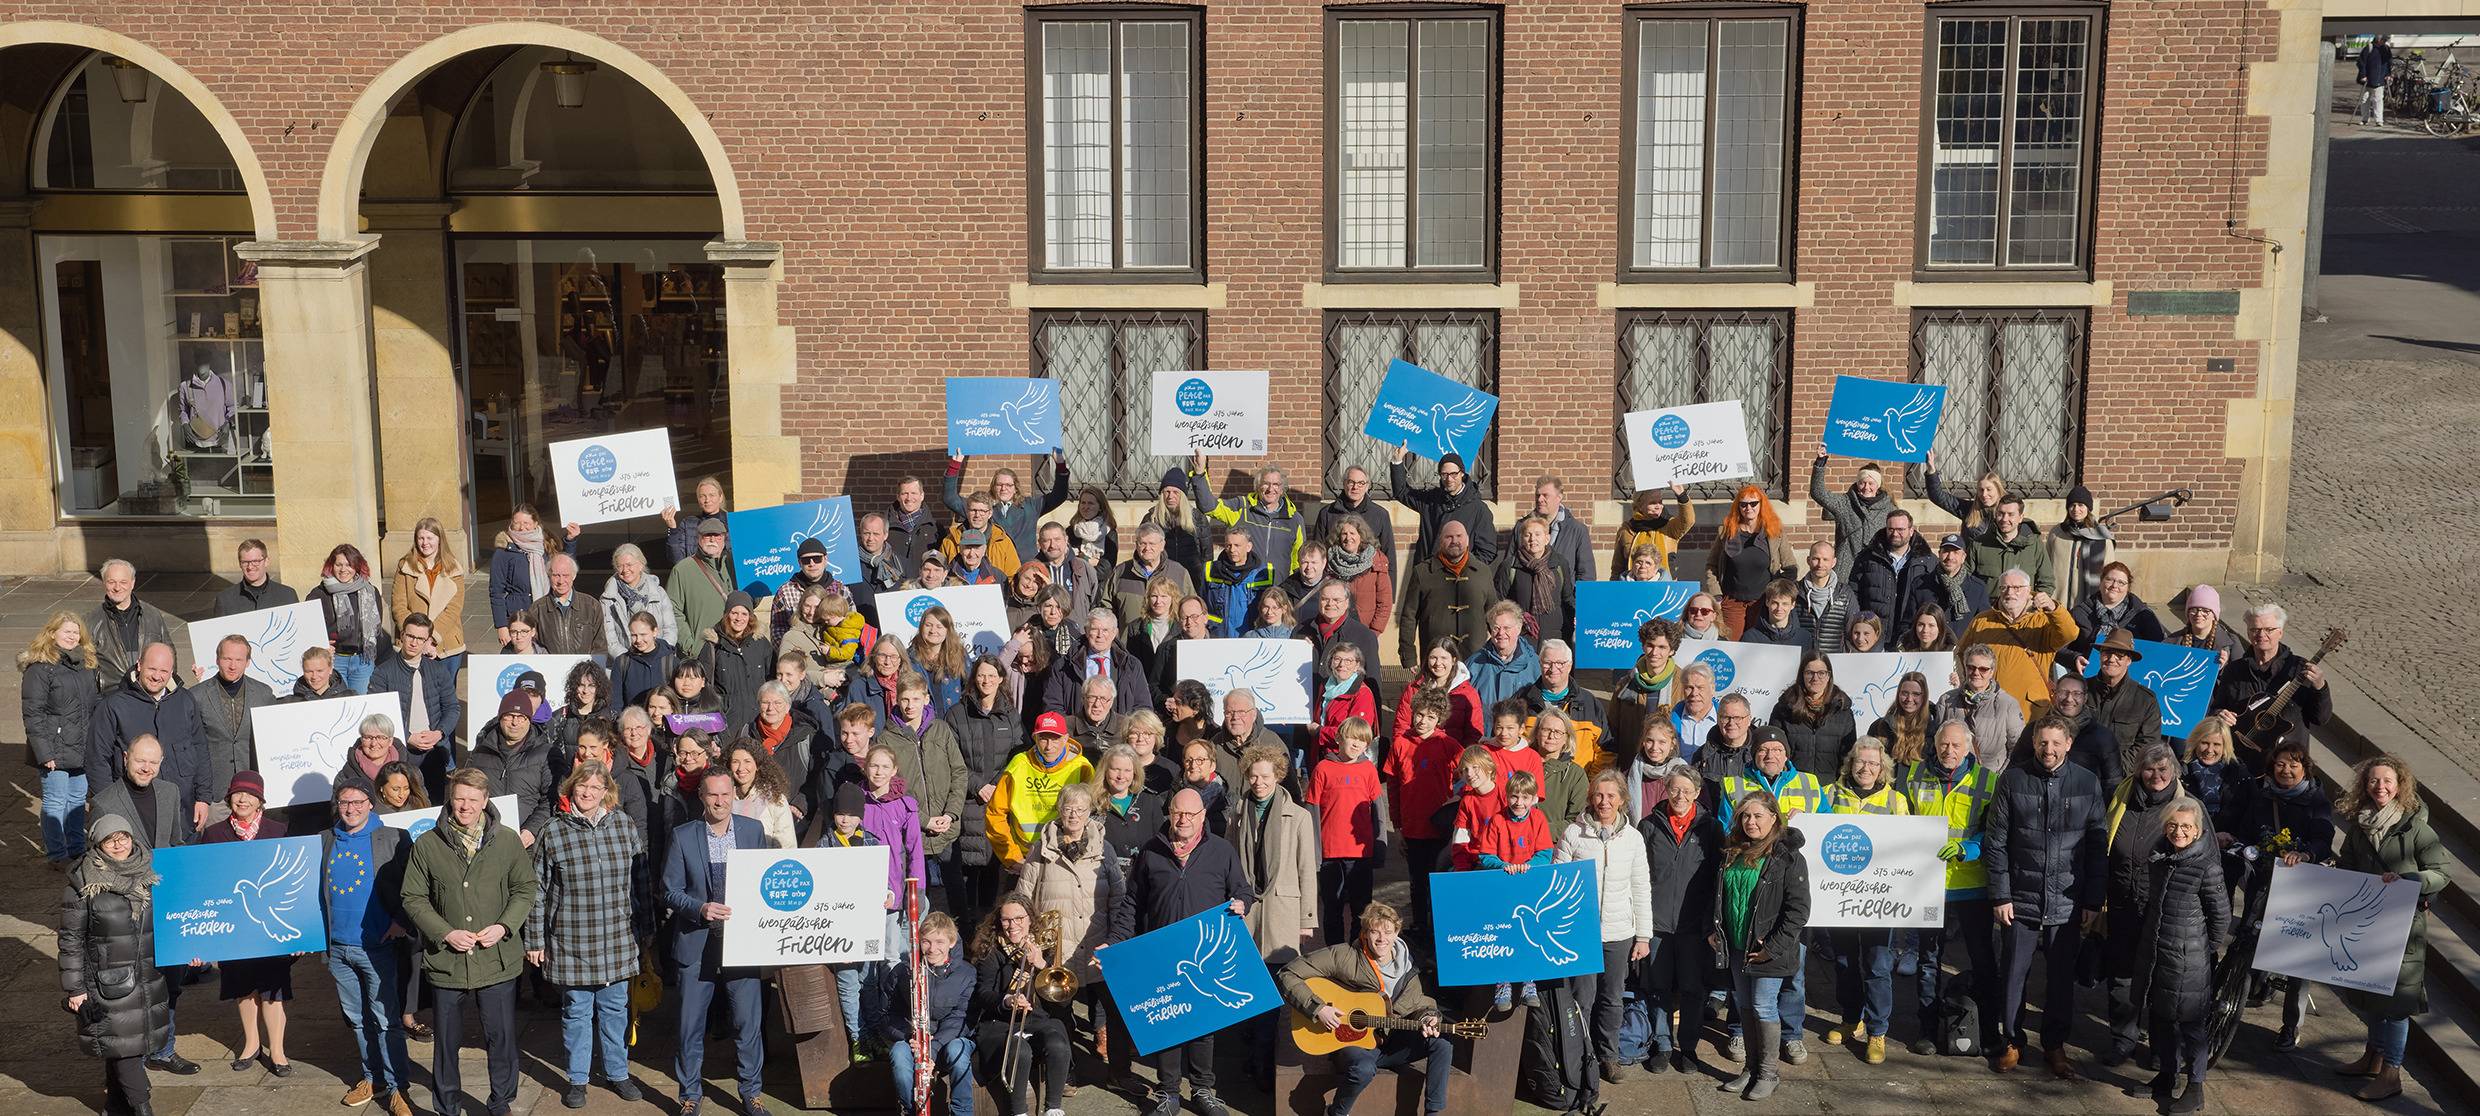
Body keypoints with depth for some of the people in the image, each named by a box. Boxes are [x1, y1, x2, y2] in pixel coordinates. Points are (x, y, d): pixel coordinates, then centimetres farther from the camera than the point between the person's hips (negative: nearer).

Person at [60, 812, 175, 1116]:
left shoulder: (149, 874, 3)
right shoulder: (82, 884, -11)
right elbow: (71, 940, -7)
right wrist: (75, 988, -8)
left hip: (148, 977, 5)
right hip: (109, 982, -5)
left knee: (139, 1039, 13)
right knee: (122, 1043, -4)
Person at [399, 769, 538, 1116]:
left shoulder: (507, 840, -1)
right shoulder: (427, 845, -3)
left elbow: (525, 888, 6)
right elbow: (414, 898, 0)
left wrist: (504, 926, -9)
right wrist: (445, 933, -12)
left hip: (497, 957, 0)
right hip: (446, 960, 0)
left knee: (502, 1037, 7)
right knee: (446, 1040, 12)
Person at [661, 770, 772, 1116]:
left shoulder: (753, 830, 3)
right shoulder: (683, 836, -2)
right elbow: (670, 890, -2)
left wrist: (760, 911, -8)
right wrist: (701, 909, -18)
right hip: (696, 944, -1)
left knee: (748, 1022, 5)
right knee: (691, 1026, 7)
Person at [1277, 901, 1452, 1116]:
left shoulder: (1406, 970, 1)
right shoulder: (1342, 956, -16)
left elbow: (1420, 1005, 15)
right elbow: (1287, 975, -18)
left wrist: (1427, 1019, -10)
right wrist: (1318, 1008, -26)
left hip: (1389, 1043, 5)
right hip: (1351, 1042, -5)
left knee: (1442, 1043, -14)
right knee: (1364, 1069, -39)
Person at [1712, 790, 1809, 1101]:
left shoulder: (1788, 857, -12)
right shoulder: (1733, 852, 8)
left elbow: (1798, 909, -14)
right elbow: (1719, 896, 20)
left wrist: (1773, 947, -17)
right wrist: (1714, 931, 9)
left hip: (1767, 950, -6)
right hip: (1737, 947, 6)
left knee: (1763, 1007, -3)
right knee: (1745, 1006, 13)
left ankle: (1768, 1073, 12)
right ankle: (1751, 1068, 25)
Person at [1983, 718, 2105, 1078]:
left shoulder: (2087, 784, 0)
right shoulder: (2013, 780, -2)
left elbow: (2098, 847, 4)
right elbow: (1995, 842, 0)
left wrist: (2094, 901, 1)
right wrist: (2000, 895, -5)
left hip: (2067, 903, 1)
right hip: (2020, 900, -1)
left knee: (2063, 977, 9)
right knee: (2015, 974, 7)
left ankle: (2055, 1044, 24)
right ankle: (2012, 1041, 22)